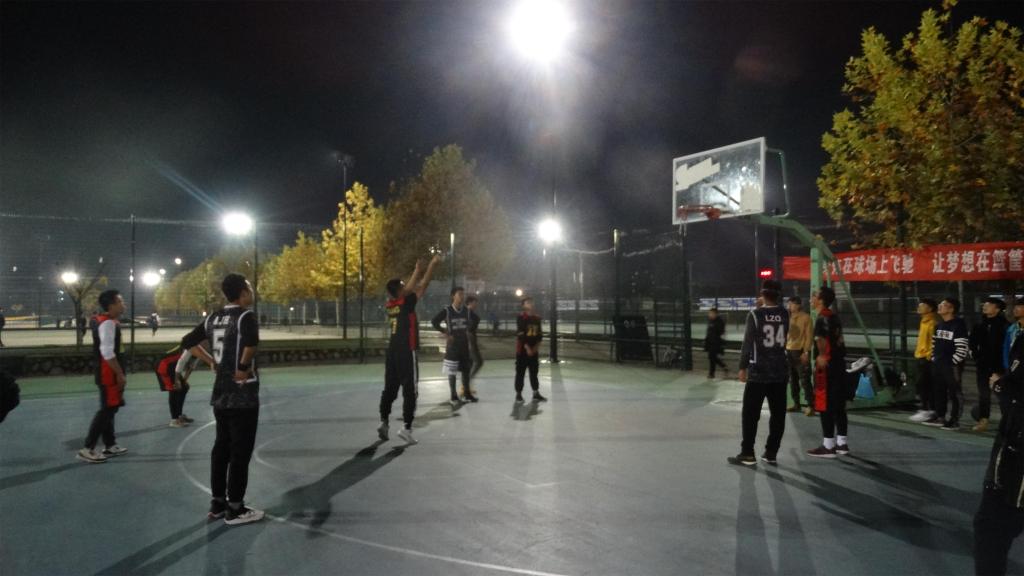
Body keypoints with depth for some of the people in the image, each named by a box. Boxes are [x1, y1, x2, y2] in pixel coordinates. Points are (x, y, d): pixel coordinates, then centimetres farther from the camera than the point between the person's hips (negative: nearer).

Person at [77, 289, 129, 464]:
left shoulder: (109, 322, 13)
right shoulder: (108, 323, -18)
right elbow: (107, 352, -25)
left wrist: (118, 374, 19)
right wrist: (120, 374, -21)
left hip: (110, 374, 10)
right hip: (109, 374, -10)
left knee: (109, 409, 15)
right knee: (107, 409, -7)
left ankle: (110, 445, 24)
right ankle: (87, 449, -4)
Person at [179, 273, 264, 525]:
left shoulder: (213, 318, 9)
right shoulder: (245, 316, -14)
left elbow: (188, 341, 16)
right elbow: (251, 342, -35)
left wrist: (213, 362, 13)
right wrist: (244, 367, -20)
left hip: (220, 394, 8)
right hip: (243, 395, -8)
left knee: (221, 447, 16)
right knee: (240, 451, 1)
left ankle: (217, 503, 24)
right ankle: (235, 509, 7)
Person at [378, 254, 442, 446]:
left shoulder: (390, 304, 7)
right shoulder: (406, 303, -10)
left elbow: (409, 289, 23)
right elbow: (423, 285, -5)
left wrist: (417, 271, 30)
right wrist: (432, 265, 4)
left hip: (392, 352, 7)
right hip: (407, 353, -7)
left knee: (390, 389, 12)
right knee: (410, 391, -2)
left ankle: (383, 422, 8)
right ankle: (407, 428, -5)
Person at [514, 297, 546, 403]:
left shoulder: (537, 318, 8)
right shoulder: (520, 318, -11)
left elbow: (540, 333, 10)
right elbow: (520, 334, -15)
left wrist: (537, 346, -4)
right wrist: (527, 347, -18)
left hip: (534, 349, 6)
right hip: (522, 349, -5)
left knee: (534, 372, 10)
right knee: (520, 372, 1)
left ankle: (536, 394, 15)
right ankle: (518, 394, 9)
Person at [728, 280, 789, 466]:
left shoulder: (755, 314, -10)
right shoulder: (784, 314, 4)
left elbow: (748, 342, -12)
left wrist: (743, 367, -5)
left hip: (758, 372, -4)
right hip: (780, 372, 4)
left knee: (751, 414, 1)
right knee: (778, 414, 8)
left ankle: (747, 454, 2)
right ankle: (771, 453, 12)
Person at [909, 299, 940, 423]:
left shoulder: (932, 322, -15)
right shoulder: (924, 321, 16)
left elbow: (934, 341, -21)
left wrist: (928, 355, -21)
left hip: (927, 358, -10)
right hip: (920, 357, 10)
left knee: (923, 383, -9)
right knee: (926, 384, 12)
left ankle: (926, 410, -6)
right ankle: (930, 409, 17)